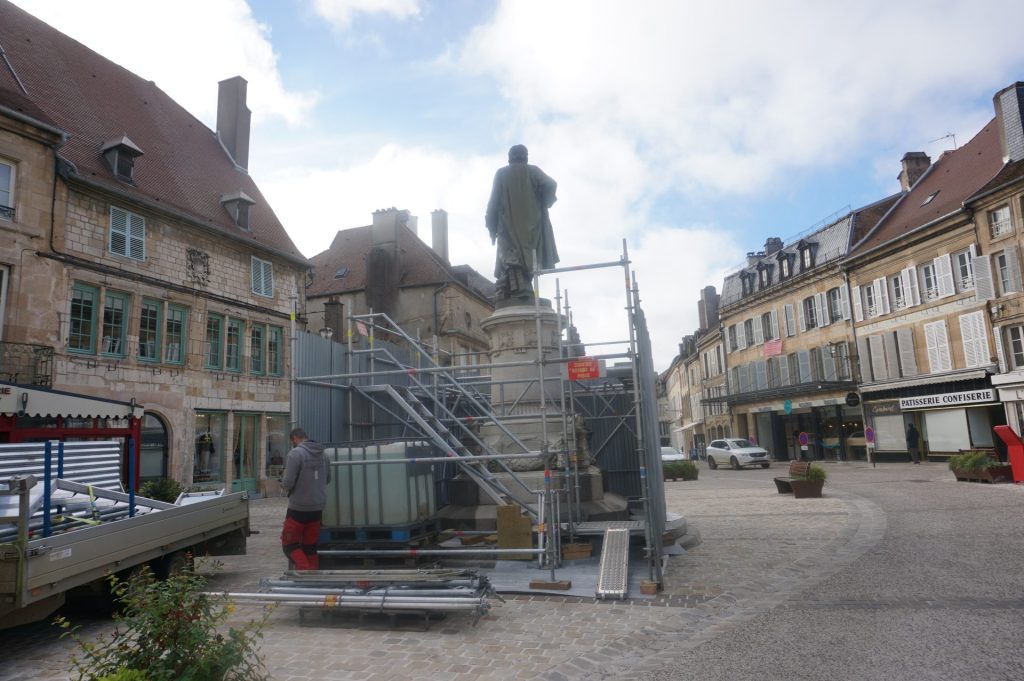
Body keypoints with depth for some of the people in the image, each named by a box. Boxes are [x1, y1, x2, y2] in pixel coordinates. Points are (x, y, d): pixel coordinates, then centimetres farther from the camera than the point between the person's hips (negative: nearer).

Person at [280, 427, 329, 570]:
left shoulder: (295, 453, -15)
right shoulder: (322, 454, 5)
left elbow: (287, 483, -18)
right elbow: (327, 479, 14)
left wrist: (283, 484, 3)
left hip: (298, 509, -6)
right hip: (317, 508, 6)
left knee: (289, 544, 7)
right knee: (310, 546, 15)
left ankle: (305, 570, -9)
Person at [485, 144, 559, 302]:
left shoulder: (501, 173, 10)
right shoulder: (533, 171, 9)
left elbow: (493, 202, 4)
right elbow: (550, 185, -7)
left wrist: (492, 227, 8)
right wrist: (544, 204, 9)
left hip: (508, 227, -1)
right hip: (531, 225, 1)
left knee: (510, 260, -9)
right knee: (527, 259, 5)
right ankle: (524, 293, -5)